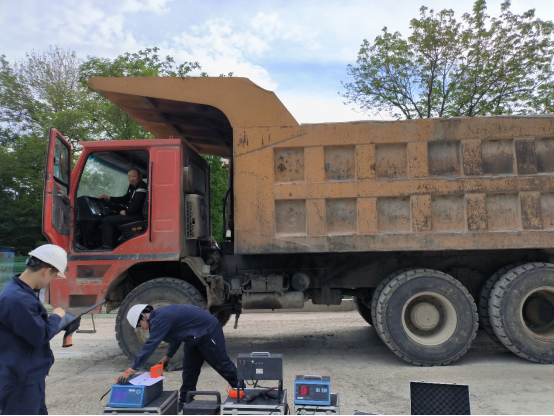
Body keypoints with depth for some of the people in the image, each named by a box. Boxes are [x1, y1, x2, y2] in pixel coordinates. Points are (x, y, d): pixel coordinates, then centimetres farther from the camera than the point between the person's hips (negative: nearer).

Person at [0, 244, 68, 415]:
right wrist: (56, 317, -10)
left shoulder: (23, 292, 6)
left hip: (30, 377, 10)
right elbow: (40, 335, -24)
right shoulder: (17, 299, -28)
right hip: (21, 380, -10)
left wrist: (54, 320, 5)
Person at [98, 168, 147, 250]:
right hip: (132, 213, 11)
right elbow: (125, 199, 26)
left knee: (106, 220, -12)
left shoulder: (142, 188, -15)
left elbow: (137, 204, -24)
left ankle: (107, 247, -9)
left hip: (137, 216, -11)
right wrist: (108, 198, 20)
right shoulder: (132, 186, 17)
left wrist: (126, 212, -12)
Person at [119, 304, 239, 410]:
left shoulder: (161, 318, -26)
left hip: (209, 331, -10)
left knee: (221, 364, 2)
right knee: (189, 369, 10)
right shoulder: (159, 316, 7)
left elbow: (150, 345, -30)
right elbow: (176, 336, 21)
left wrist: (132, 369, -27)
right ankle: (185, 401, 19)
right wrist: (167, 356, 22)